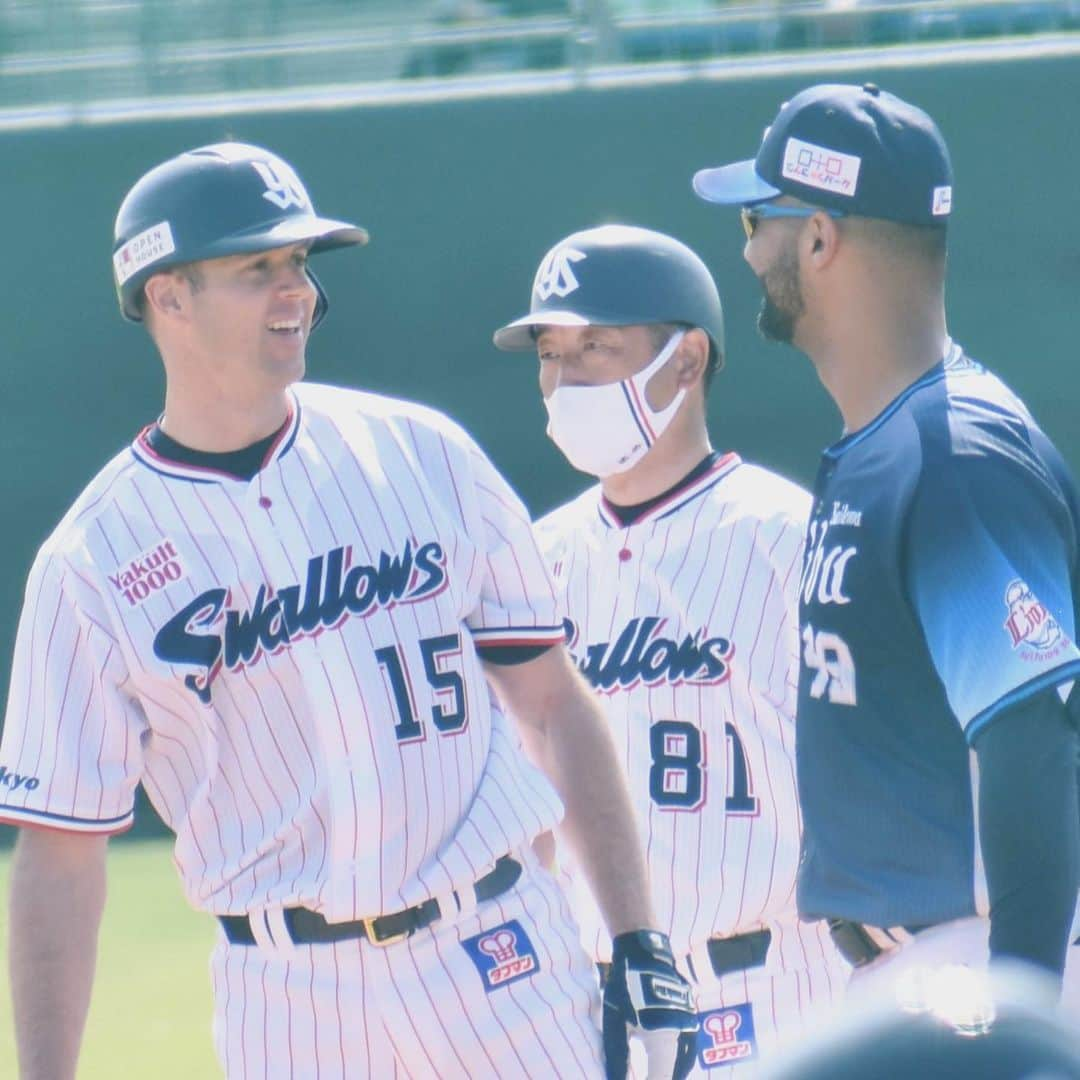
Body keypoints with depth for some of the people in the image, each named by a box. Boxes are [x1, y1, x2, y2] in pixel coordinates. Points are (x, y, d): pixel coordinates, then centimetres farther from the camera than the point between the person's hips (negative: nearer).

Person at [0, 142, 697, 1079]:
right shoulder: (90, 564, -1)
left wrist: (639, 941, 2)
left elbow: (551, 703, 9)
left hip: (510, 964, 2)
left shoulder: (418, 454, 6)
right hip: (290, 1001, -2)